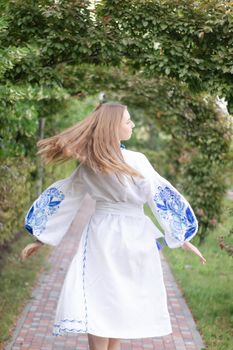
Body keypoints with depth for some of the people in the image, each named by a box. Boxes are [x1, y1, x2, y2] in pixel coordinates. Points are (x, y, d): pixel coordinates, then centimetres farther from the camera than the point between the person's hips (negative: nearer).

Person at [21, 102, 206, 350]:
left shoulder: (87, 165, -1)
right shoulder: (135, 161, -14)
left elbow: (63, 199, 4)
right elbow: (161, 198, -12)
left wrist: (42, 238, 11)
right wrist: (182, 237, -6)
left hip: (100, 236, 3)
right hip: (132, 238, -3)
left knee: (99, 301, 5)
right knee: (121, 302, 12)